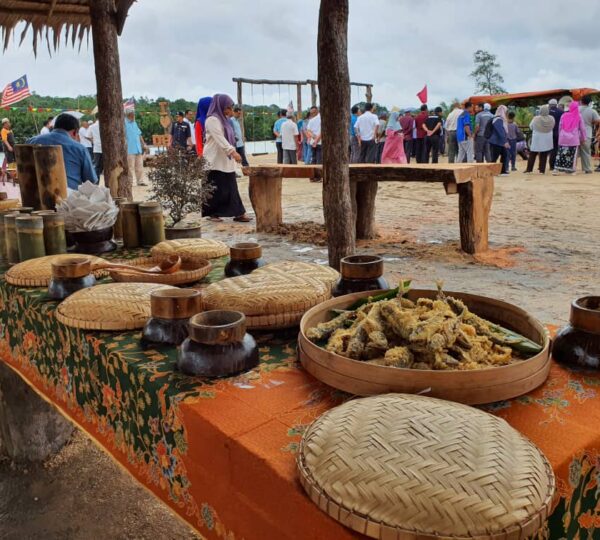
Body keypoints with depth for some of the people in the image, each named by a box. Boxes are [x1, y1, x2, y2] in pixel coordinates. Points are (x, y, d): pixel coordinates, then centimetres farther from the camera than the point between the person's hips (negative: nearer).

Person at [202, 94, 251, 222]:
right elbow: (220, 139, -27)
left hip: (226, 161, 9)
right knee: (215, 189, -1)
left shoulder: (223, 119, 17)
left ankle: (238, 213, 3)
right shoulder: (212, 120, -13)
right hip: (215, 161, -9)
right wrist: (233, 151, -36)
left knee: (231, 188, 4)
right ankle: (212, 213, 11)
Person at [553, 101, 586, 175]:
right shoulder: (578, 116, -2)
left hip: (563, 138, 2)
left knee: (560, 154, 3)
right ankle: (571, 170, 5)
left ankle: (556, 169, -2)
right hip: (574, 139, -2)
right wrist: (583, 138, 14)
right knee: (573, 155, 3)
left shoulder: (564, 115, 3)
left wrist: (560, 136, 21)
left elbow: (560, 127, 9)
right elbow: (582, 128, 3)